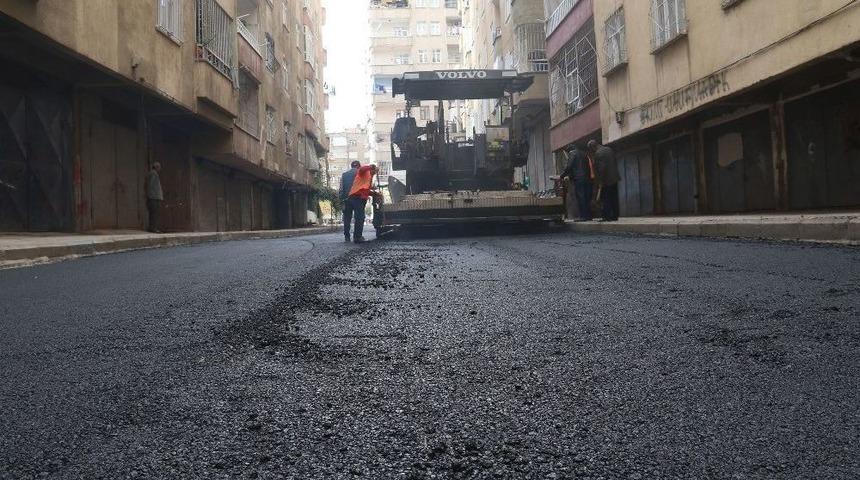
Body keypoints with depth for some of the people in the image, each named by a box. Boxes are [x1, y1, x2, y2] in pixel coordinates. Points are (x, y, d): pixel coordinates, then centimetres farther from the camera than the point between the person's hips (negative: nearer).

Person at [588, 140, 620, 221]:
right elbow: (615, 163, 18)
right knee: (614, 199, 10)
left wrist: (600, 181, -16)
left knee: (606, 199, -4)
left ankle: (607, 217, -4)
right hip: (614, 178, 9)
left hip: (607, 180, -9)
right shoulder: (609, 149, 12)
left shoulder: (598, 154, -15)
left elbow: (601, 168, -20)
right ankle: (615, 216, 14)